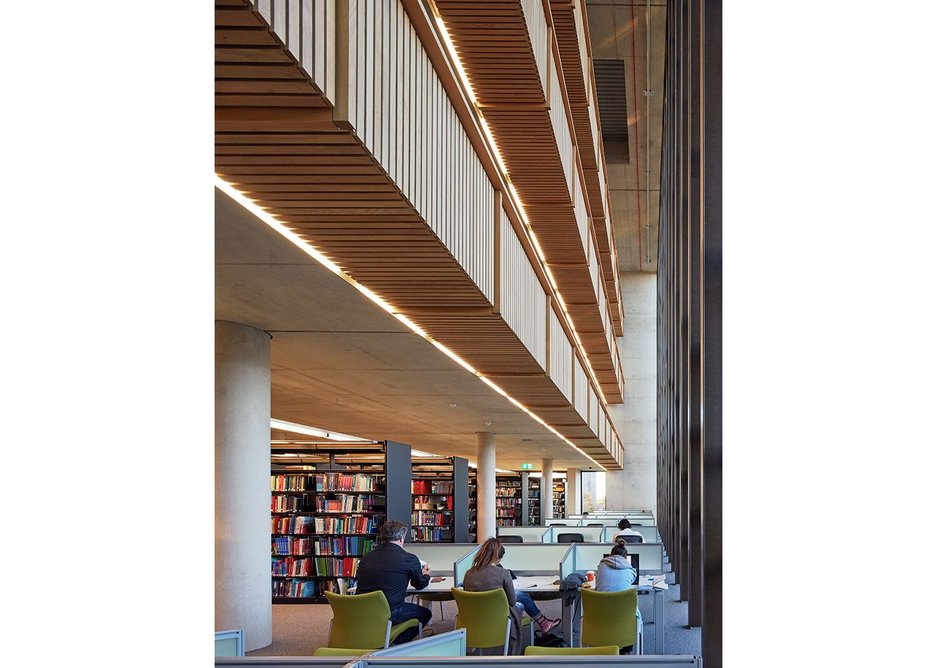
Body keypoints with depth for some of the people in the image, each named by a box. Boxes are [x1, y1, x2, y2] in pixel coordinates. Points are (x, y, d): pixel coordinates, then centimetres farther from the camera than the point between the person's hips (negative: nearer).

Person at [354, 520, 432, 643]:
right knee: (425, 613, 19)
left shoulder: (366, 558, 6)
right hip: (388, 614, -6)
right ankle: (397, 643, 12)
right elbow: (420, 584, 13)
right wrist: (426, 575, 39)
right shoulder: (410, 559, -6)